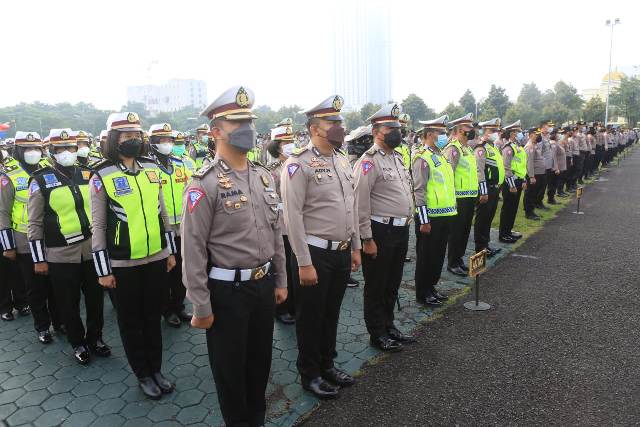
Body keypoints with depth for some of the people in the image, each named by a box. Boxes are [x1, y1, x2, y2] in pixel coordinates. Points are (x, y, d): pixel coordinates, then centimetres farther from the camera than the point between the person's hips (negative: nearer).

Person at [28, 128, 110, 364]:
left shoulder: (88, 175, 6)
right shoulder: (41, 181, -3)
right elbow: (35, 224, -2)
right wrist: (39, 259, -3)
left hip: (92, 249, 3)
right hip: (61, 254, -3)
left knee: (96, 298, 12)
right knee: (69, 303, 10)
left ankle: (95, 338, 31)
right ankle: (77, 343, 29)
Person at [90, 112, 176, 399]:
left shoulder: (151, 168, 4)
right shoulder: (101, 176, -8)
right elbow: (98, 226, -7)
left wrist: (170, 250, 11)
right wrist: (103, 269, -7)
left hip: (156, 258, 4)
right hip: (123, 263, -3)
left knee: (153, 316, 15)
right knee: (131, 321, 12)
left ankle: (156, 369, 31)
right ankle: (143, 375, 29)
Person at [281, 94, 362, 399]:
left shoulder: (342, 161, 10)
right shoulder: (298, 164, -14)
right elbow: (293, 217, -18)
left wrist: (355, 247, 15)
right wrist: (304, 263, -18)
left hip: (342, 252, 7)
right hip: (316, 253, -7)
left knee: (332, 313, 20)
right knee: (311, 317, 10)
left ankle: (327, 365, 40)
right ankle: (309, 374, 30)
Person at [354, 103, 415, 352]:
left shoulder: (397, 157, 13)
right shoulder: (369, 161, -14)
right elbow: (360, 203, -18)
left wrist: (406, 223, 17)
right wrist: (367, 239, -18)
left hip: (401, 230, 9)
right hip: (381, 232, -8)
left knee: (393, 283, 20)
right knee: (376, 286, 7)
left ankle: (389, 326, 36)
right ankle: (377, 334, 22)